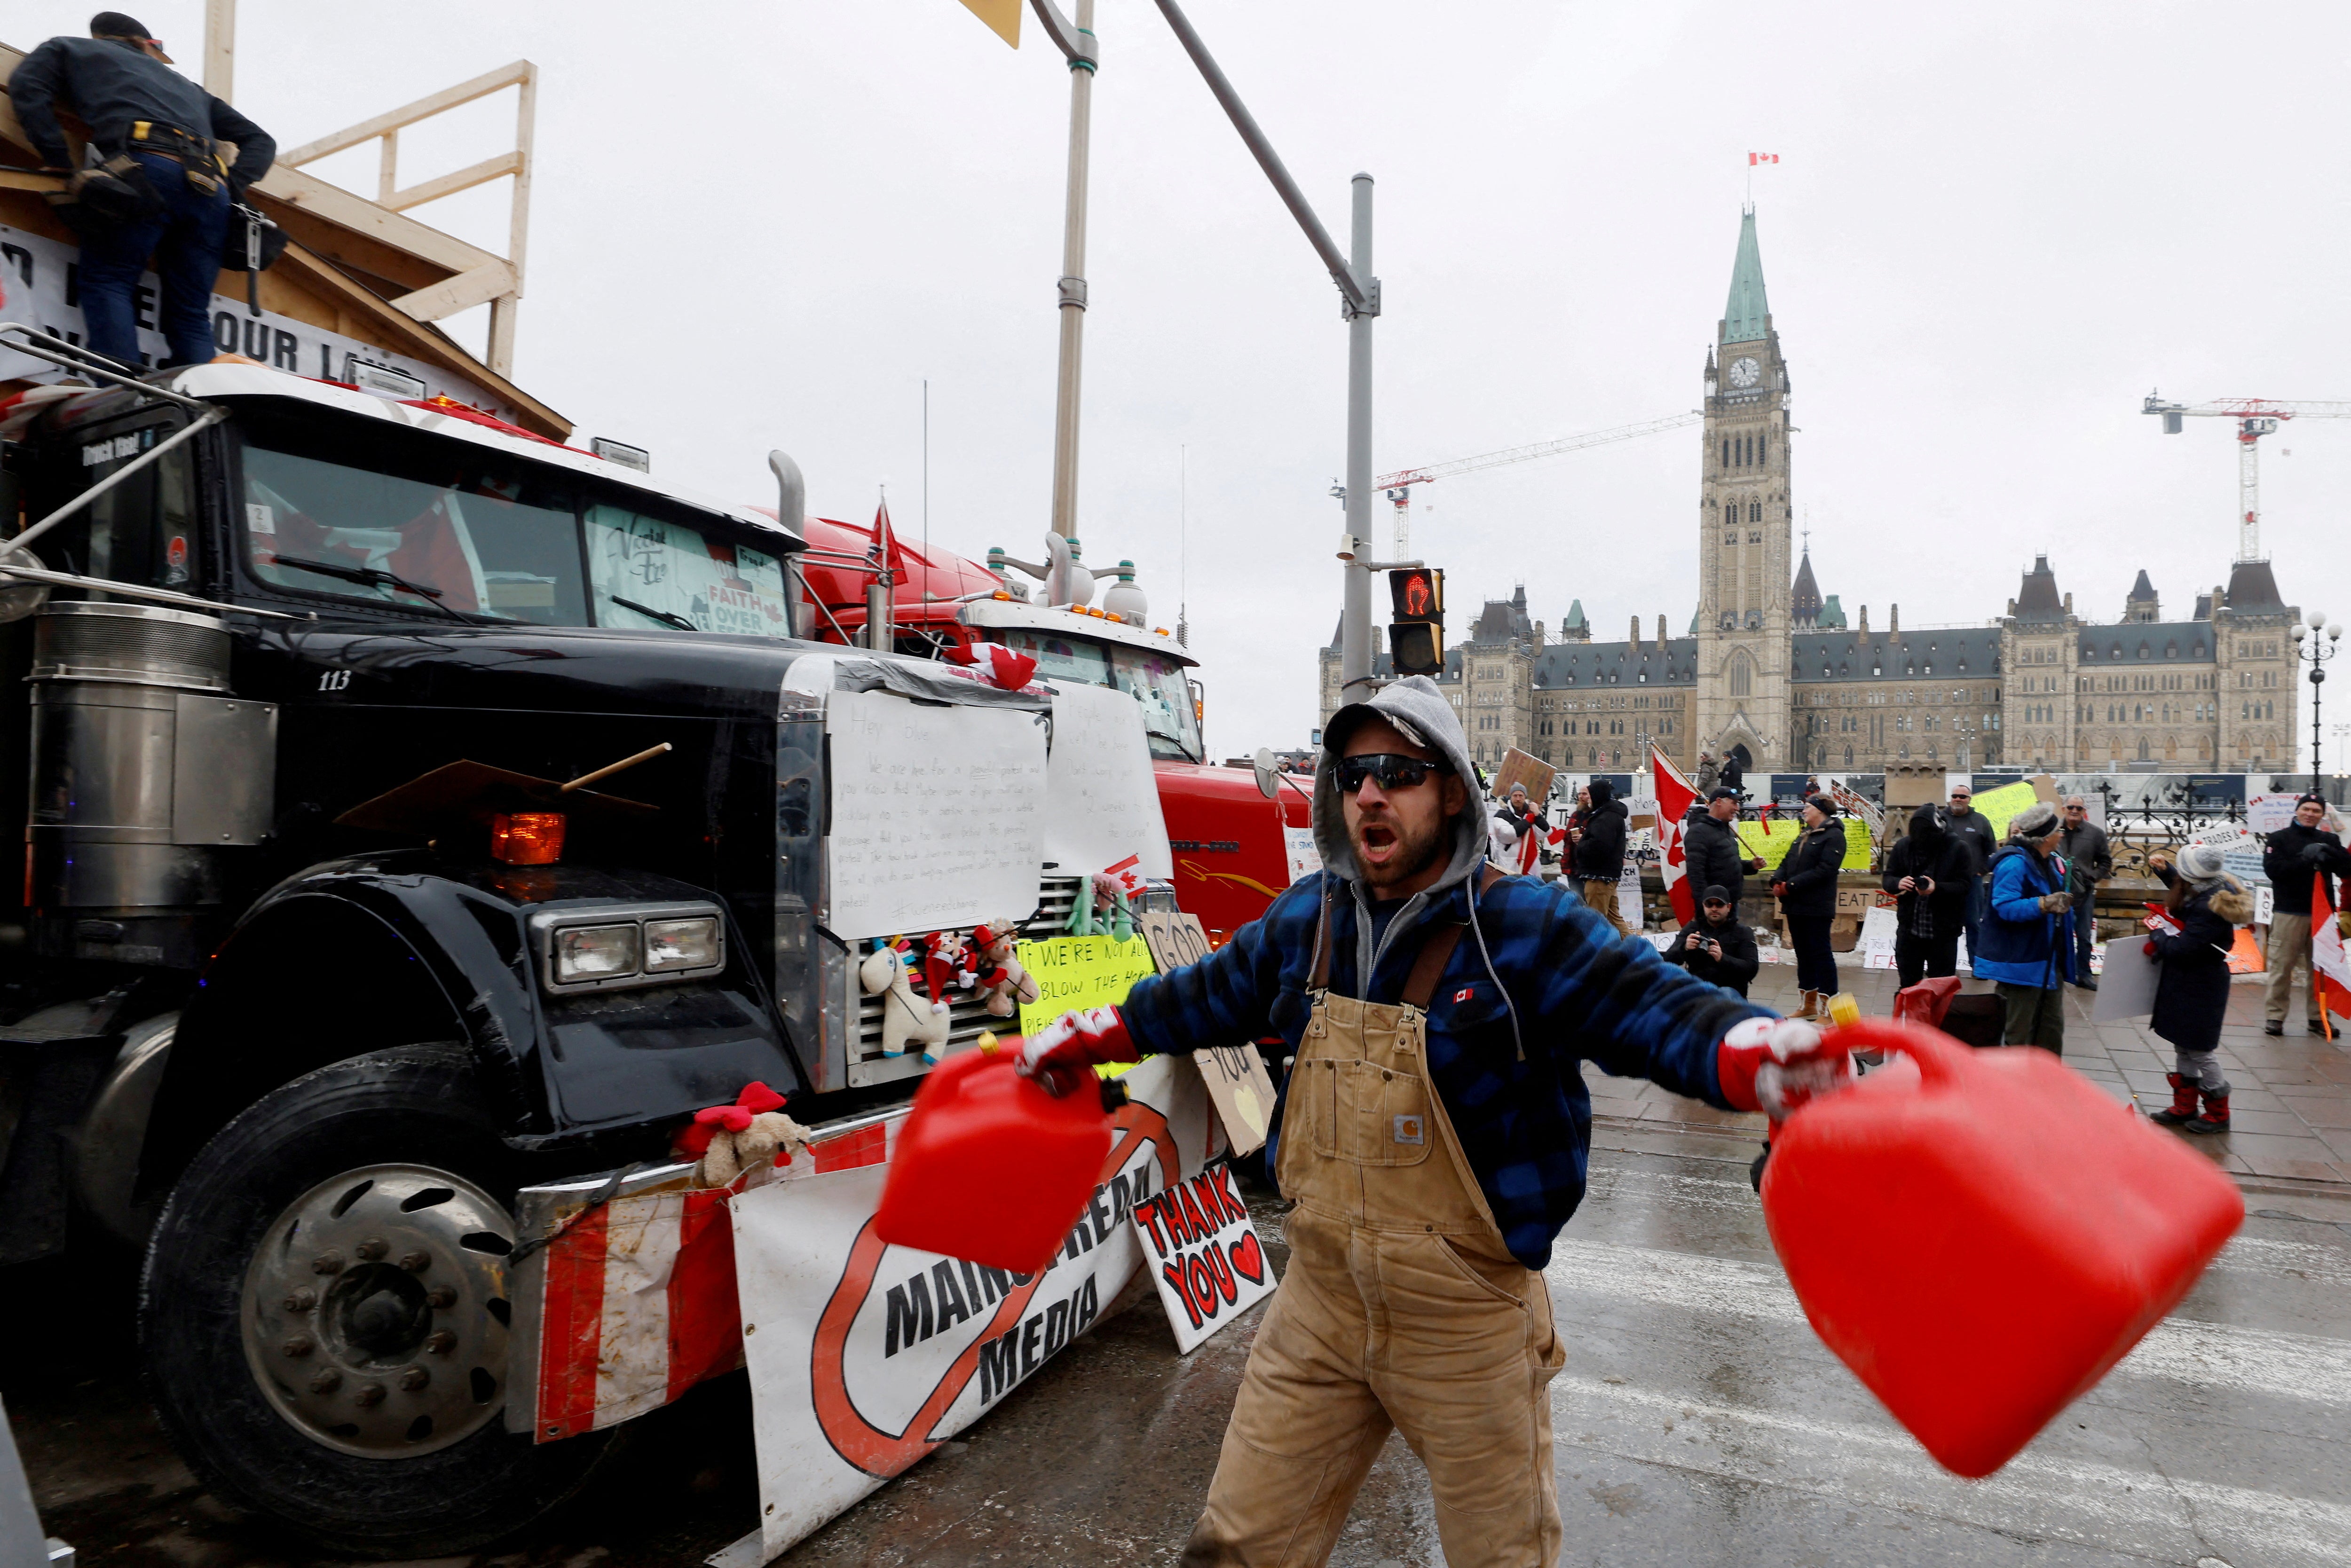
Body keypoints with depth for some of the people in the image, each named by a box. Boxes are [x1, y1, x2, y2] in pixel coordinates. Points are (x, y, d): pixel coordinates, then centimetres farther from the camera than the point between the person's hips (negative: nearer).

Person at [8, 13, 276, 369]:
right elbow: (261, 141, 32)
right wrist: (231, 190, 17)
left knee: (107, 282, -2)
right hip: (211, 189, 4)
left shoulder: (70, 49, 29)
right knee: (191, 316, 5)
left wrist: (60, 163, 10)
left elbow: (26, 87, 11)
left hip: (146, 167, -4)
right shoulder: (186, 85, 40)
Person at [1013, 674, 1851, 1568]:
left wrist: (1753, 1050, -45)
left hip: (1466, 1323, -4)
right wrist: (1094, 1036, 21)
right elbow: (1215, 993, 17)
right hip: (1321, 1302, 4)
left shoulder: (1524, 926, -15)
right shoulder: (1307, 918, 1)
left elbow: (1653, 1005, -25)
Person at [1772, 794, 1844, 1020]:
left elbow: (1825, 870, -20)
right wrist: (1777, 881, -4)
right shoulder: (1804, 835, 19)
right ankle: (1809, 1004, 22)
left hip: (1817, 908, -9)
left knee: (1820, 953, -5)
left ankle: (1828, 1008, 0)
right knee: (1803, 954, 13)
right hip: (1795, 906, 9)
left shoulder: (1833, 835, -10)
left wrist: (1791, 885, -20)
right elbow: (1788, 862, 16)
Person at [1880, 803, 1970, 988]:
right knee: (1908, 985, 13)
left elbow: (1966, 885, -11)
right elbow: (1887, 879, 5)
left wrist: (1938, 888, -29)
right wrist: (1898, 883, -18)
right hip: (1909, 927, 3)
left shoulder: (1956, 848, -10)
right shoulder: (1903, 846, -1)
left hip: (1943, 931, -3)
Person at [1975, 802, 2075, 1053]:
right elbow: (2005, 907, -29)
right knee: (2019, 1034, -2)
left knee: (2052, 1029, 17)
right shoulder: (2015, 862, -18)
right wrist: (2042, 904, -38)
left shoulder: (2050, 862, 12)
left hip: (2047, 962, 10)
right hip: (2021, 964, -10)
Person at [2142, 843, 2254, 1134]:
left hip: (2199, 989, -10)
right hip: (2188, 984, 10)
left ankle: (2218, 1114, 20)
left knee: (2201, 1051, 5)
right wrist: (2164, 868, 7)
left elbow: (2183, 948, -28)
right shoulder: (2214, 889, -1)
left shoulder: (2208, 909, -30)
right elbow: (2183, 888, 22)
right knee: (2184, 1047, 18)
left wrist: (2158, 938, -10)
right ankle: (2185, 1107, 29)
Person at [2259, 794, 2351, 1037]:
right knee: (2281, 966, -2)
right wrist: (2305, 860, -18)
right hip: (2288, 913, -3)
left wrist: (2328, 854, -14)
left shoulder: (2330, 840, 12)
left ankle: (2318, 1017, 16)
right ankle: (2275, 1016, 4)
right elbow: (2272, 869, -11)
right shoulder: (2279, 839, 1)